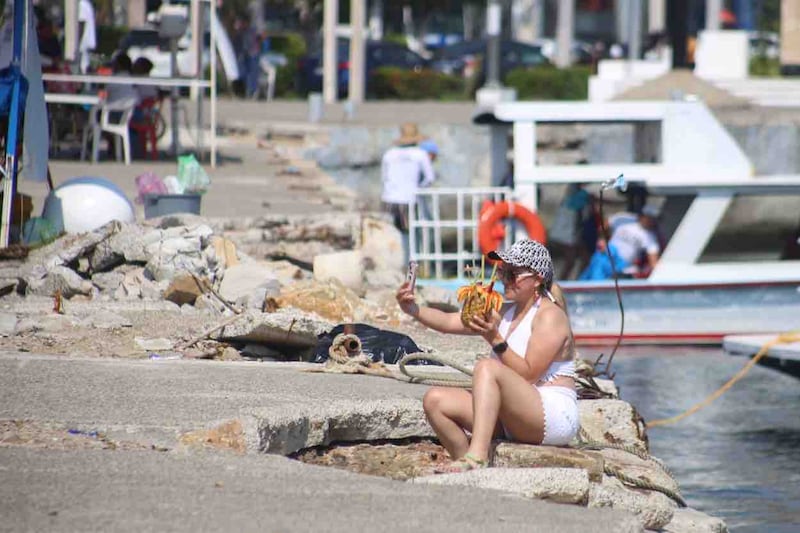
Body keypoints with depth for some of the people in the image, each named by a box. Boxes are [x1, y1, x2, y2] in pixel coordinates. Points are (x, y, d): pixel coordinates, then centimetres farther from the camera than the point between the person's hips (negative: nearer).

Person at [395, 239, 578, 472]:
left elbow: (528, 375, -17)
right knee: (435, 400, -6)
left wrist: (495, 340, -24)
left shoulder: (550, 315, -8)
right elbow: (449, 322, 6)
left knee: (487, 367, -32)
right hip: (514, 418, 9)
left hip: (554, 414, -9)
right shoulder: (507, 312, 17)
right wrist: (414, 310, -10)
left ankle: (476, 457, -44)